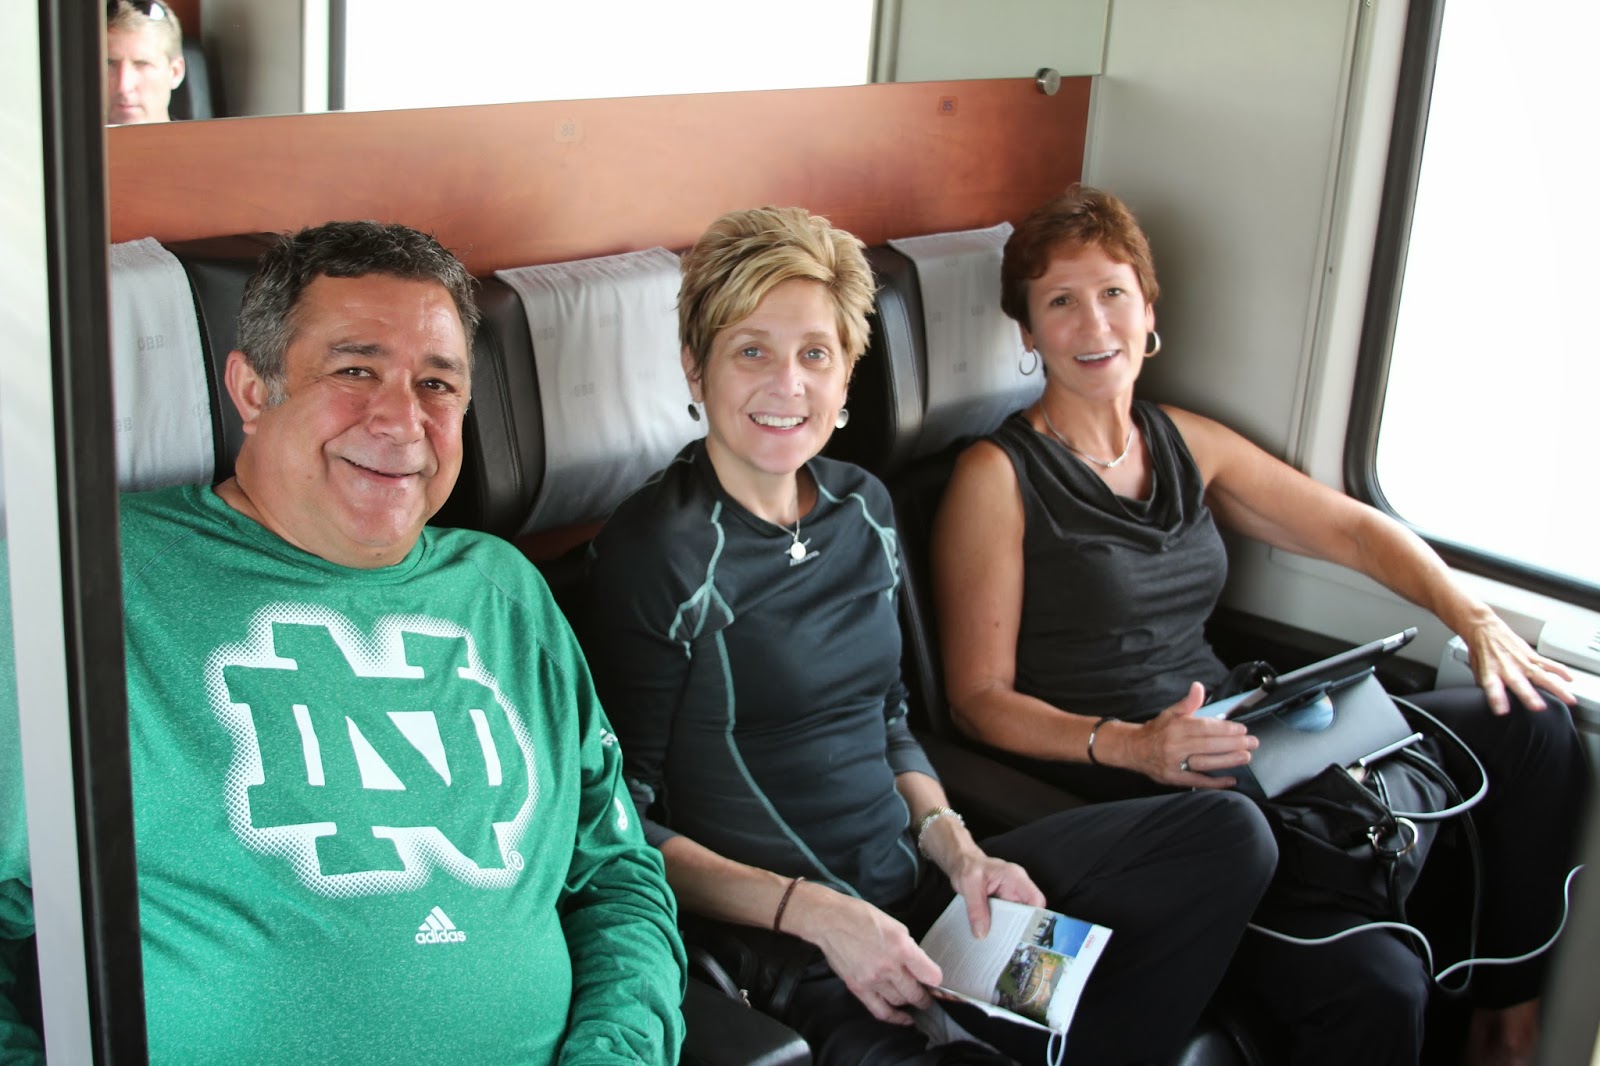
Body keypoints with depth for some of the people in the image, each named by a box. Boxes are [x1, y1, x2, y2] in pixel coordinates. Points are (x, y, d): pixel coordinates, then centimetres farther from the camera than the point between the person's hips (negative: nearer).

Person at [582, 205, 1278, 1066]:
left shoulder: (862, 509, 9)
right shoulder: (652, 553, -12)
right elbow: (622, 821, -11)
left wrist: (952, 844, 2)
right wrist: (814, 912, -19)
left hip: (917, 891, 7)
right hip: (785, 952, -7)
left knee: (1227, 833, 0)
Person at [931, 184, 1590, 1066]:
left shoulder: (1186, 443, 14)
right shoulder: (998, 476, -7)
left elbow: (1350, 530, 17)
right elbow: (978, 699, -9)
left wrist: (1474, 620, 1)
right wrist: (1130, 744, -23)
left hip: (1226, 743, 8)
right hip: (1115, 788, -7)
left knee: (1533, 727, 1)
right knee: (1373, 986, -29)